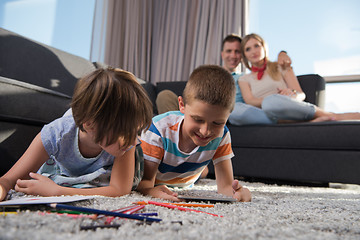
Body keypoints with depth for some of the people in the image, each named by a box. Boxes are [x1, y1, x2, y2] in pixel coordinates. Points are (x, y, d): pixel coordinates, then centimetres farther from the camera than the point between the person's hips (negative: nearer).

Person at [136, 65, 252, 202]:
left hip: (183, 188, 3)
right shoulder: (160, 129, -33)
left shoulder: (221, 135, -23)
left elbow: (225, 185, -25)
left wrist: (236, 192, -51)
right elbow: (145, 180, -33)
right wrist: (152, 191, -59)